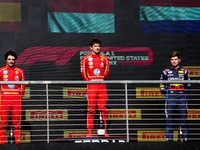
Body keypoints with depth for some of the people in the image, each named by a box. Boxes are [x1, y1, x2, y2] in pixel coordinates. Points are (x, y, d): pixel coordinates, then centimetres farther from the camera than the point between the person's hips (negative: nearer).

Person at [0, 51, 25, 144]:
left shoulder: (20, 72, 12)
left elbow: (22, 85, 16)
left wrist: (20, 95, 8)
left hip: (16, 99, 2)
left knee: (17, 122, 0)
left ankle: (17, 141, 2)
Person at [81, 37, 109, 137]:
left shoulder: (105, 59, 10)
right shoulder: (85, 59, 4)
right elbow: (83, 73, 9)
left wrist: (102, 80, 12)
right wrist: (89, 81, 7)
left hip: (102, 86, 2)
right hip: (91, 87, -2)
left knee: (103, 109, 0)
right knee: (91, 109, -4)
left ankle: (104, 131, 1)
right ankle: (89, 131, -4)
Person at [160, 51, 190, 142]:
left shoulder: (184, 71, 13)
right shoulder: (166, 72, 9)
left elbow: (188, 85, 19)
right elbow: (162, 86, 13)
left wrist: (184, 93, 6)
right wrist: (167, 95, 2)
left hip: (182, 98, 1)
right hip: (170, 98, -1)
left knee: (182, 119, -1)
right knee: (169, 119, -3)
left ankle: (184, 137, 4)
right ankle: (169, 139, 0)